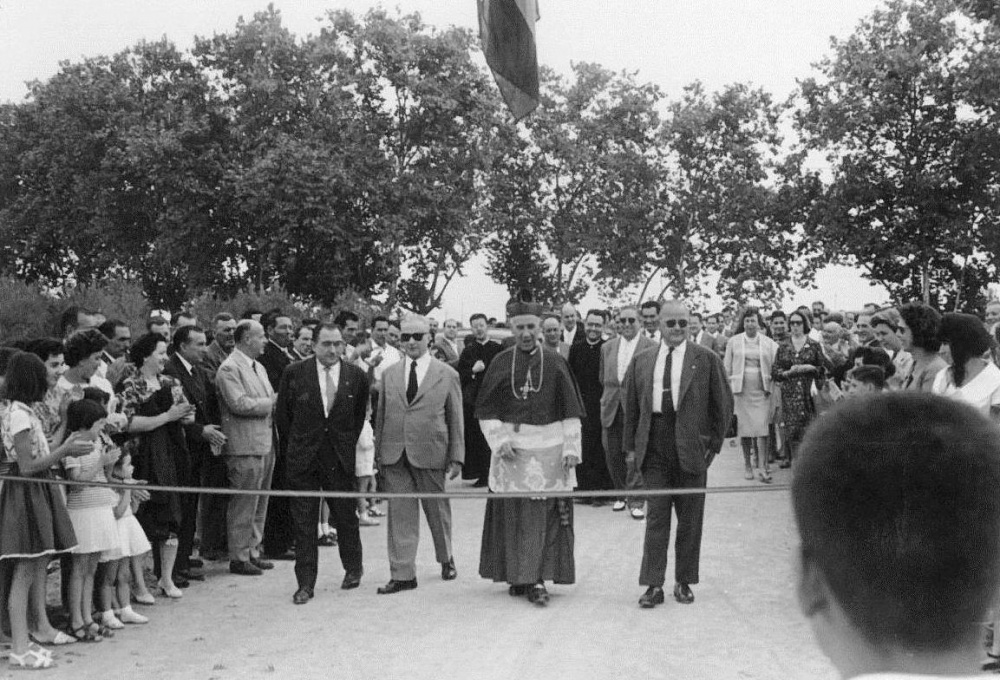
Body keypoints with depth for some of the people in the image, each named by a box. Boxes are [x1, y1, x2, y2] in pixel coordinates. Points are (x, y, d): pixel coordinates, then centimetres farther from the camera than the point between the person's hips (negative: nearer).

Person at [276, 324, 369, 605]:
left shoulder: (356, 376, 0)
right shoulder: (294, 373, -3)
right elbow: (282, 415, 7)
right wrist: (293, 447, 9)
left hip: (341, 458, 1)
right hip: (303, 459, -1)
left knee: (346, 516, 10)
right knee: (304, 523, 2)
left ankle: (353, 569, 32)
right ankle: (305, 583, 10)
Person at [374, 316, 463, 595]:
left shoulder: (447, 374, 1)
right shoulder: (389, 374, 9)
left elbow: (456, 419, 2)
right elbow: (381, 416, 12)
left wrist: (457, 457, -1)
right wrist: (378, 453, 7)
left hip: (430, 454, -2)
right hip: (395, 456, 2)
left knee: (437, 511, 11)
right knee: (400, 515, 2)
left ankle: (446, 559, 35)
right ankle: (402, 574, 7)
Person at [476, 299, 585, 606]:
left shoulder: (555, 363, 2)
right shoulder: (501, 363, 4)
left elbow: (570, 411, 2)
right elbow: (485, 411, 6)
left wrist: (571, 448, -4)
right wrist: (499, 440, -6)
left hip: (548, 449, -1)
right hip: (510, 448, 1)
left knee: (545, 515, -2)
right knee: (512, 515, 4)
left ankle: (536, 579, 2)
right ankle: (517, 575, 16)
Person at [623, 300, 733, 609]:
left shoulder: (707, 359, 2)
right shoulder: (641, 361, 8)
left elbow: (723, 404, 5)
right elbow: (631, 407, 11)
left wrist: (714, 443, 2)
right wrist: (630, 447, 7)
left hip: (691, 448, -1)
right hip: (654, 448, 1)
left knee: (690, 519, 7)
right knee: (656, 516, 0)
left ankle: (684, 582, 19)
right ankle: (653, 585, 4)